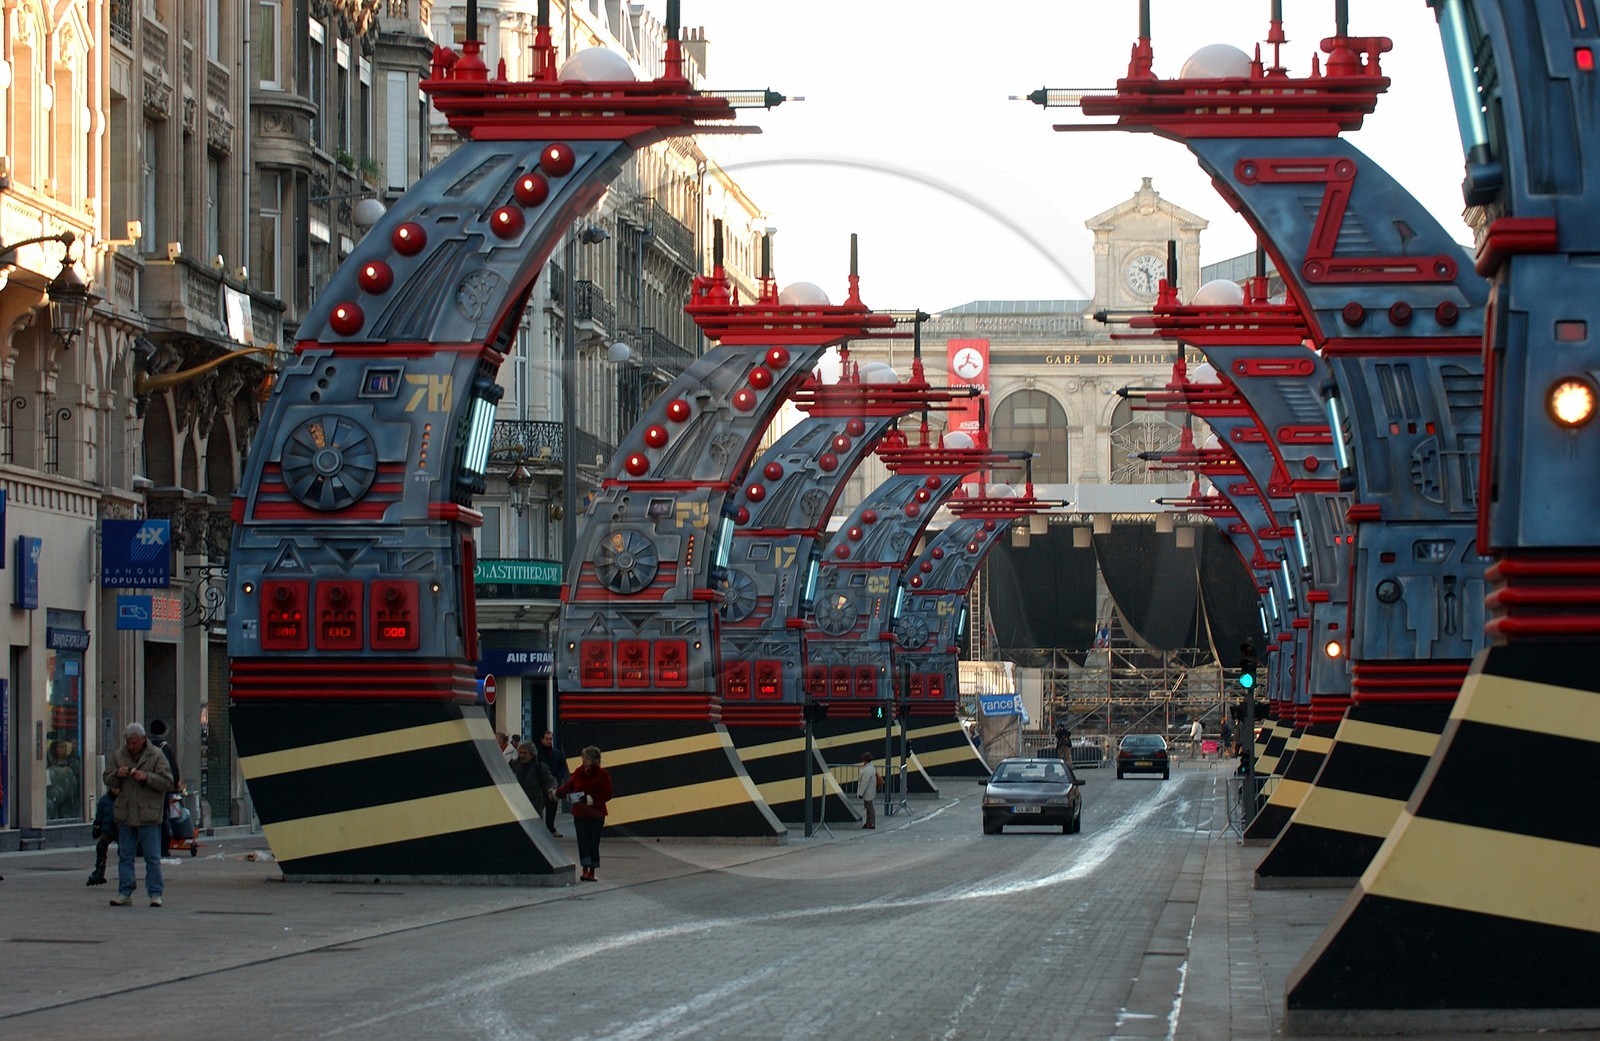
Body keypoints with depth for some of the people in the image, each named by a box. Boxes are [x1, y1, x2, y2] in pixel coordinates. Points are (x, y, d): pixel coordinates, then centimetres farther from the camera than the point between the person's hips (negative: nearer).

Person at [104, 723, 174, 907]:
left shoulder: (156, 756, -2)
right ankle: (124, 893, 13)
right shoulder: (118, 756, 10)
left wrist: (146, 777, -19)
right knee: (125, 856, 8)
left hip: (149, 816, -4)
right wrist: (117, 775, -9)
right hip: (125, 814, 4)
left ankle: (155, 893, 5)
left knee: (152, 857, -2)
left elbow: (168, 782, -7)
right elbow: (107, 780, 13)